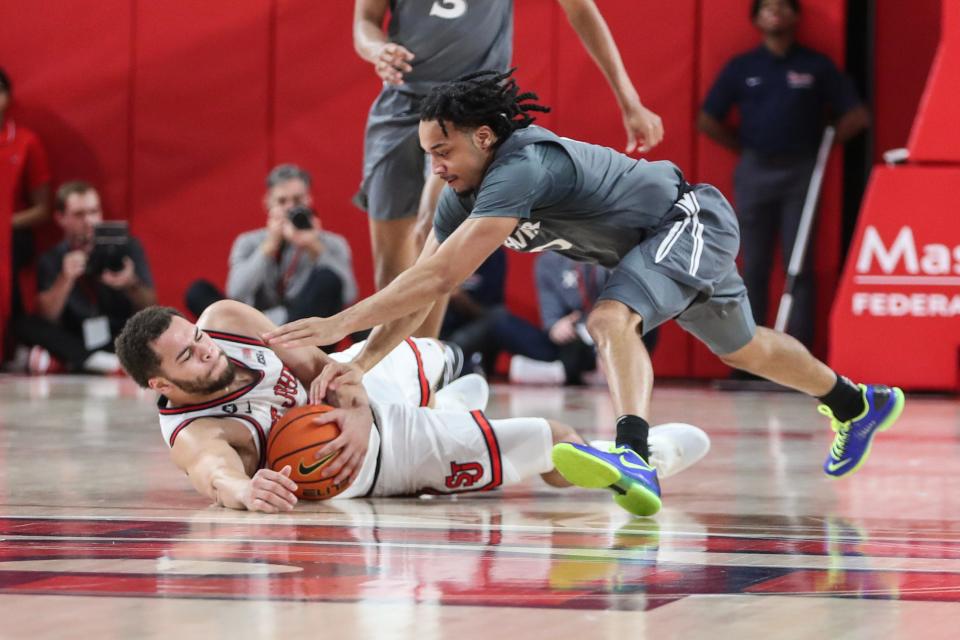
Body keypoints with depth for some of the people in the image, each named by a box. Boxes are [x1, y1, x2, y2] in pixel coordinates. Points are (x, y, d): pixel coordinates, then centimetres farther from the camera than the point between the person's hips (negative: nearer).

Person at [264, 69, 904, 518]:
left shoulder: (522, 167, -37)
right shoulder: (462, 195, -9)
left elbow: (441, 274, -43)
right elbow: (425, 289, -8)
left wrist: (342, 321, -44)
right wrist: (362, 359, -23)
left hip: (690, 223, -10)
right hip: (648, 245, 10)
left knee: (611, 319, -34)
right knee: (739, 347, 27)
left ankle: (636, 461, -51)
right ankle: (857, 404, 51)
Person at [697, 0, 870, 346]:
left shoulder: (817, 66, 5)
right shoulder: (741, 68, 8)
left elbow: (856, 116, 6)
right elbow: (708, 121, 11)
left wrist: (822, 145, 2)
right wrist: (746, 148, 6)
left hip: (800, 174, -1)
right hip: (755, 173, 1)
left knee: (799, 265, -4)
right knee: (754, 266, 3)